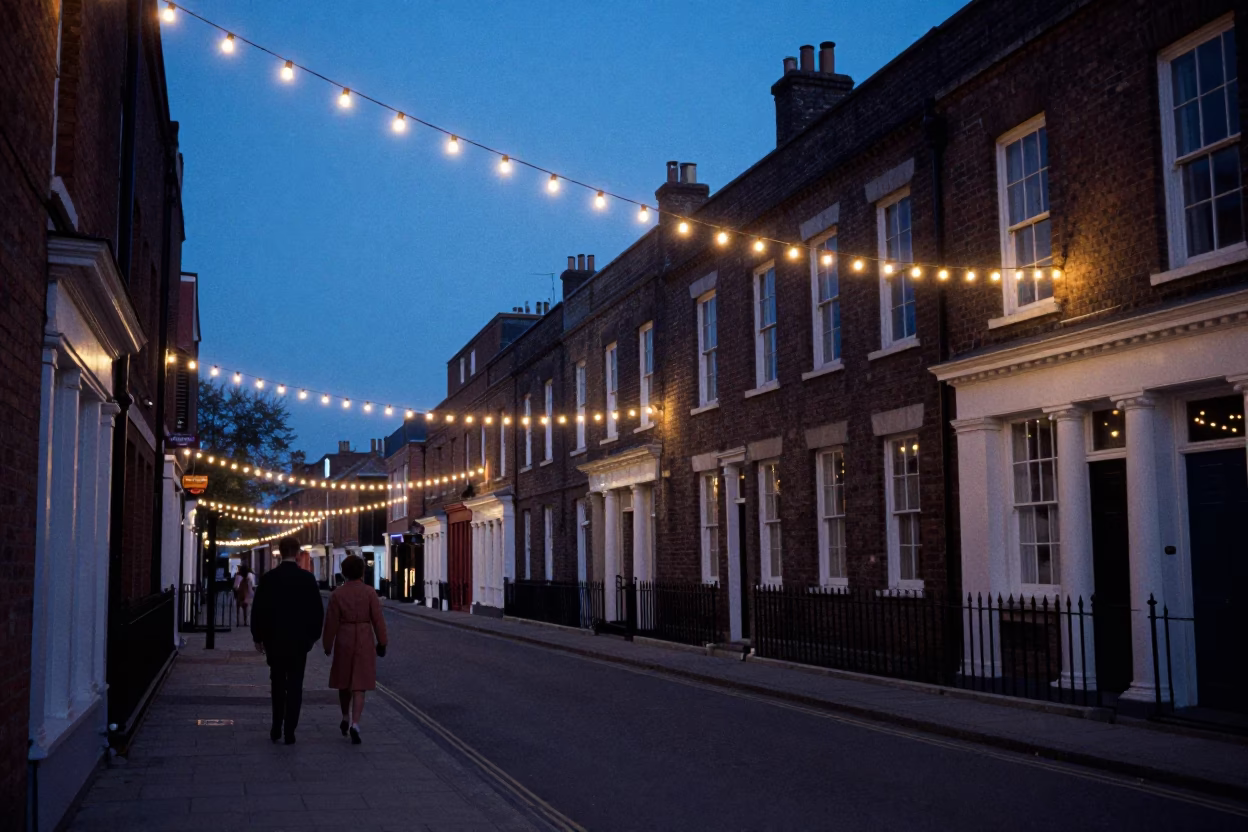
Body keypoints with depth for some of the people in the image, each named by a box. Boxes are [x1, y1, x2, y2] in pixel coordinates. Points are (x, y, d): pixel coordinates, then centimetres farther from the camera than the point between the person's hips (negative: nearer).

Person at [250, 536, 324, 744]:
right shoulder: (308, 578, -6)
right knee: (294, 686, 4)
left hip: (274, 639, 1)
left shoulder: (268, 578, -5)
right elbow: (317, 611, -3)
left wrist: (258, 637, 7)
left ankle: (276, 729, 17)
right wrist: (313, 635, 10)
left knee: (278, 684, 16)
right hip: (299, 640, -1)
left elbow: (258, 610, -3)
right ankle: (289, 732, 2)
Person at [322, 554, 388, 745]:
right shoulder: (370, 592, -6)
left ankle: (345, 719, 32)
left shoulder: (337, 594, -5)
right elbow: (378, 619, -7)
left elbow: (332, 622, -4)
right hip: (365, 641, -1)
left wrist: (327, 644, 7)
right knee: (359, 685, -1)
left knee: (344, 681, 21)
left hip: (343, 641, 1)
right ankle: (355, 724, -17)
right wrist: (382, 643, 2)